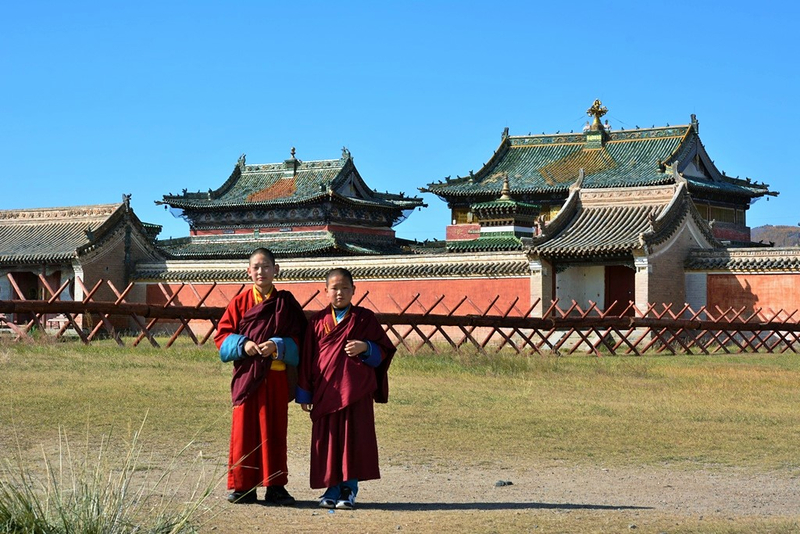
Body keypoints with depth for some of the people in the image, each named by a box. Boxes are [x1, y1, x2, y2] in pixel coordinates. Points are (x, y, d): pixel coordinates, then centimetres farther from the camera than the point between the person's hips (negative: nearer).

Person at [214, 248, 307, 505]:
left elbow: (298, 339, 3)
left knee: (274, 430, 3)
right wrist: (242, 344, -13)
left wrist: (278, 346, -15)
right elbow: (222, 335, 5)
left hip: (277, 377, 0)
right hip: (246, 375, 0)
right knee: (244, 430, 1)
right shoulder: (240, 302, 8)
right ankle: (242, 486, 7)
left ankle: (275, 486, 8)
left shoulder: (286, 303, 6)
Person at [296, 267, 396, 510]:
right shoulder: (318, 320, 9)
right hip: (325, 392, 2)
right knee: (327, 440, 1)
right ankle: (333, 489, 10)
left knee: (353, 438, -3)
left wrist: (366, 348, -14)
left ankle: (349, 489, 4)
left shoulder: (365, 318, 6)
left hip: (356, 391, -1)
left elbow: (384, 350, 7)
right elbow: (307, 357, 9)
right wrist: (305, 393, 6)